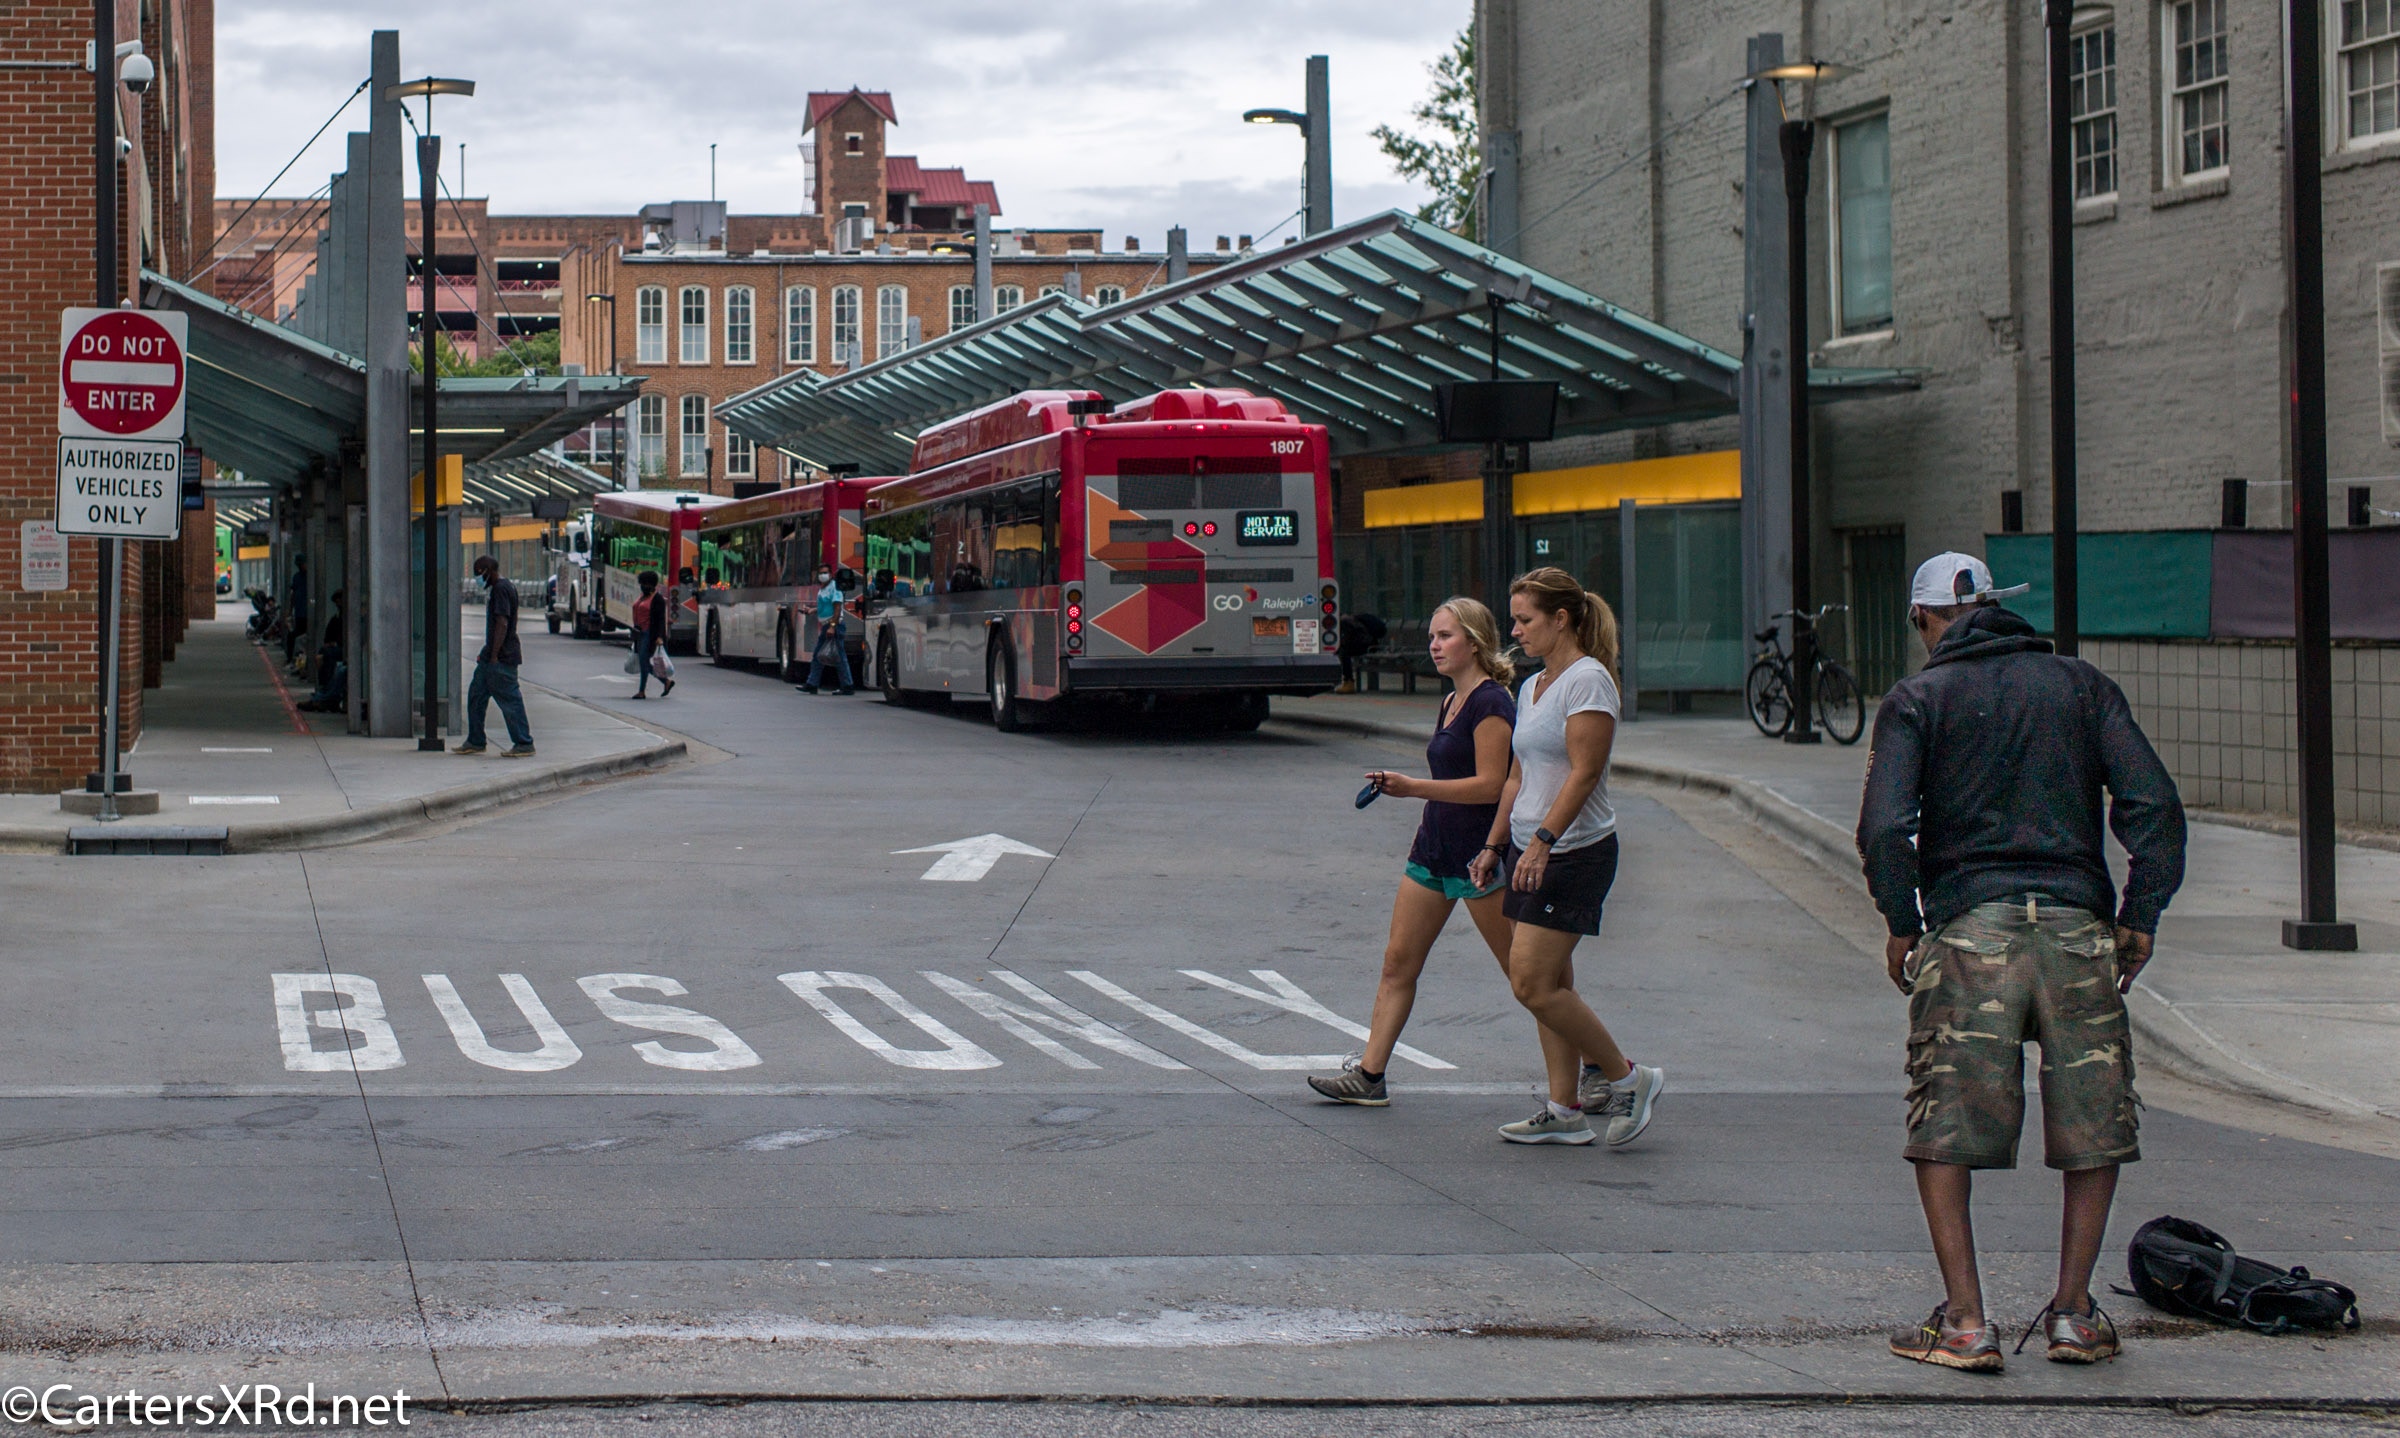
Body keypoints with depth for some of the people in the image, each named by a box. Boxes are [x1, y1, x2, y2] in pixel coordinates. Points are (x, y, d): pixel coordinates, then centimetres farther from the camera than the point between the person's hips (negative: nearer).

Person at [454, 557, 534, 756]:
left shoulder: (501, 589, -16)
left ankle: (524, 745, -3)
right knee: (476, 695, 14)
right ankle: (475, 742, 20)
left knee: (509, 699, -7)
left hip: (501, 658, -11)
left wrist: (494, 656, -22)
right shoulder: (496, 588, 16)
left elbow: (502, 624, -22)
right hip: (491, 656, 11)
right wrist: (486, 653, 24)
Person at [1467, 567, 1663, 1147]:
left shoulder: (1587, 680, -12)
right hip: (1531, 851, 9)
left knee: (1534, 984, -11)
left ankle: (1625, 1077, 1)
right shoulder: (1532, 687, 16)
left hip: (1574, 852, -9)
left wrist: (1542, 839, -26)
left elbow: (1584, 773, -20)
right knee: (1548, 986, 8)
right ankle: (1565, 1110, 12)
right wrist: (1493, 846, 18)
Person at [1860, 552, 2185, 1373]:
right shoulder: (2082, 686, 12)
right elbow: (2154, 804, 2)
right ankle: (2072, 1313, 13)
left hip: (1969, 929, -2)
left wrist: (1901, 925, 4)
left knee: (1944, 1129, 5)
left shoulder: (1918, 698, 5)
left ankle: (1965, 1322, 0)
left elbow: (1884, 827, -7)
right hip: (2077, 924, 2)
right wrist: (2141, 915, 6)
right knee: (2093, 1126, 13)